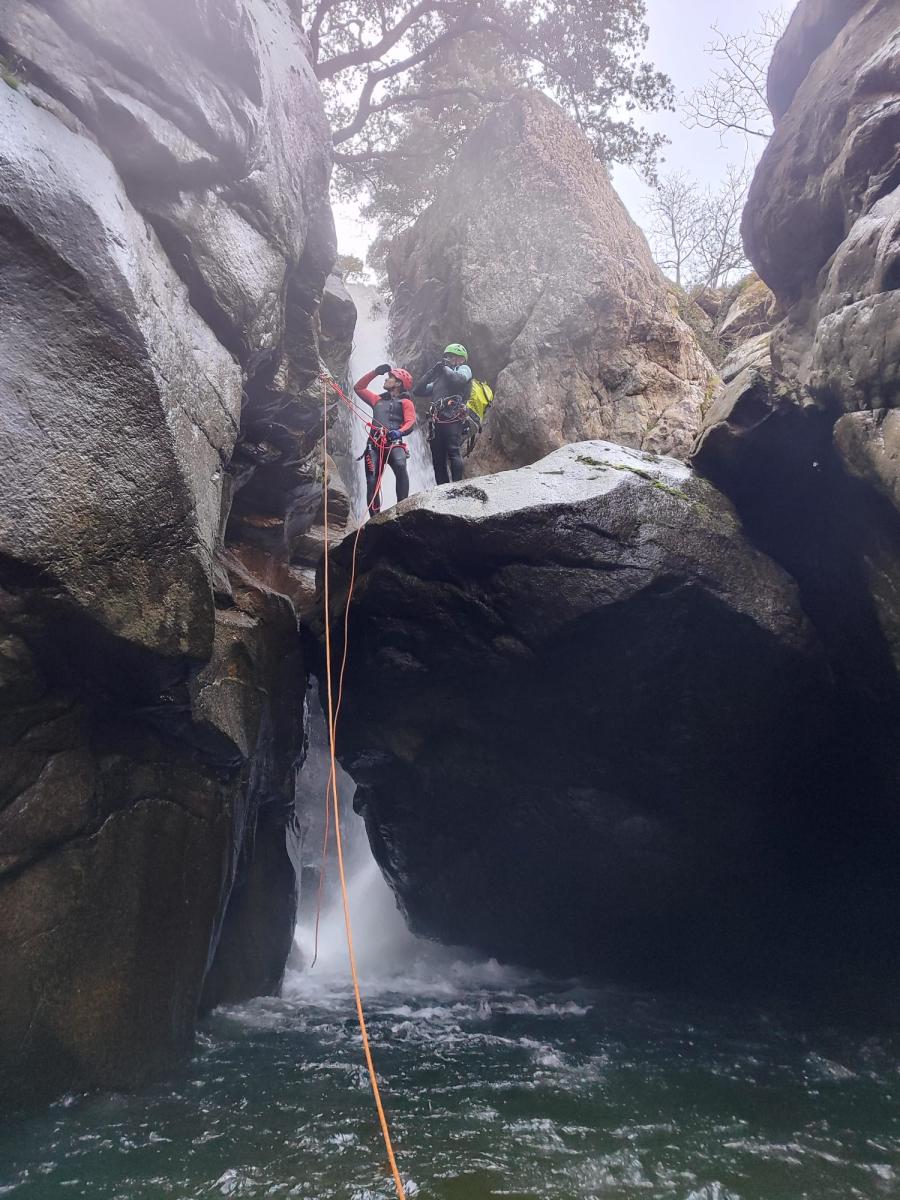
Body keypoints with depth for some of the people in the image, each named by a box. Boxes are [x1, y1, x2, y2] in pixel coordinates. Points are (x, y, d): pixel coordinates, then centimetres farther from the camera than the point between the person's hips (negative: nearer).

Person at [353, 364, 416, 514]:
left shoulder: (405, 402, 15)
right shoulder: (378, 399, 31)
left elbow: (410, 421, -1)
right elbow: (359, 388, 36)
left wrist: (400, 432, -23)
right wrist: (375, 372, 26)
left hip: (394, 444, -4)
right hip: (374, 445, 4)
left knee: (400, 466, -35)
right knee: (372, 482, -9)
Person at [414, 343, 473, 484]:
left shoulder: (464, 369, 17)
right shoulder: (439, 379, 35)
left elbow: (459, 379, -8)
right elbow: (418, 391, 26)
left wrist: (445, 368, 7)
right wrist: (432, 372, 18)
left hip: (452, 418, -7)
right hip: (436, 421, 7)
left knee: (453, 451, -21)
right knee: (438, 458, -1)